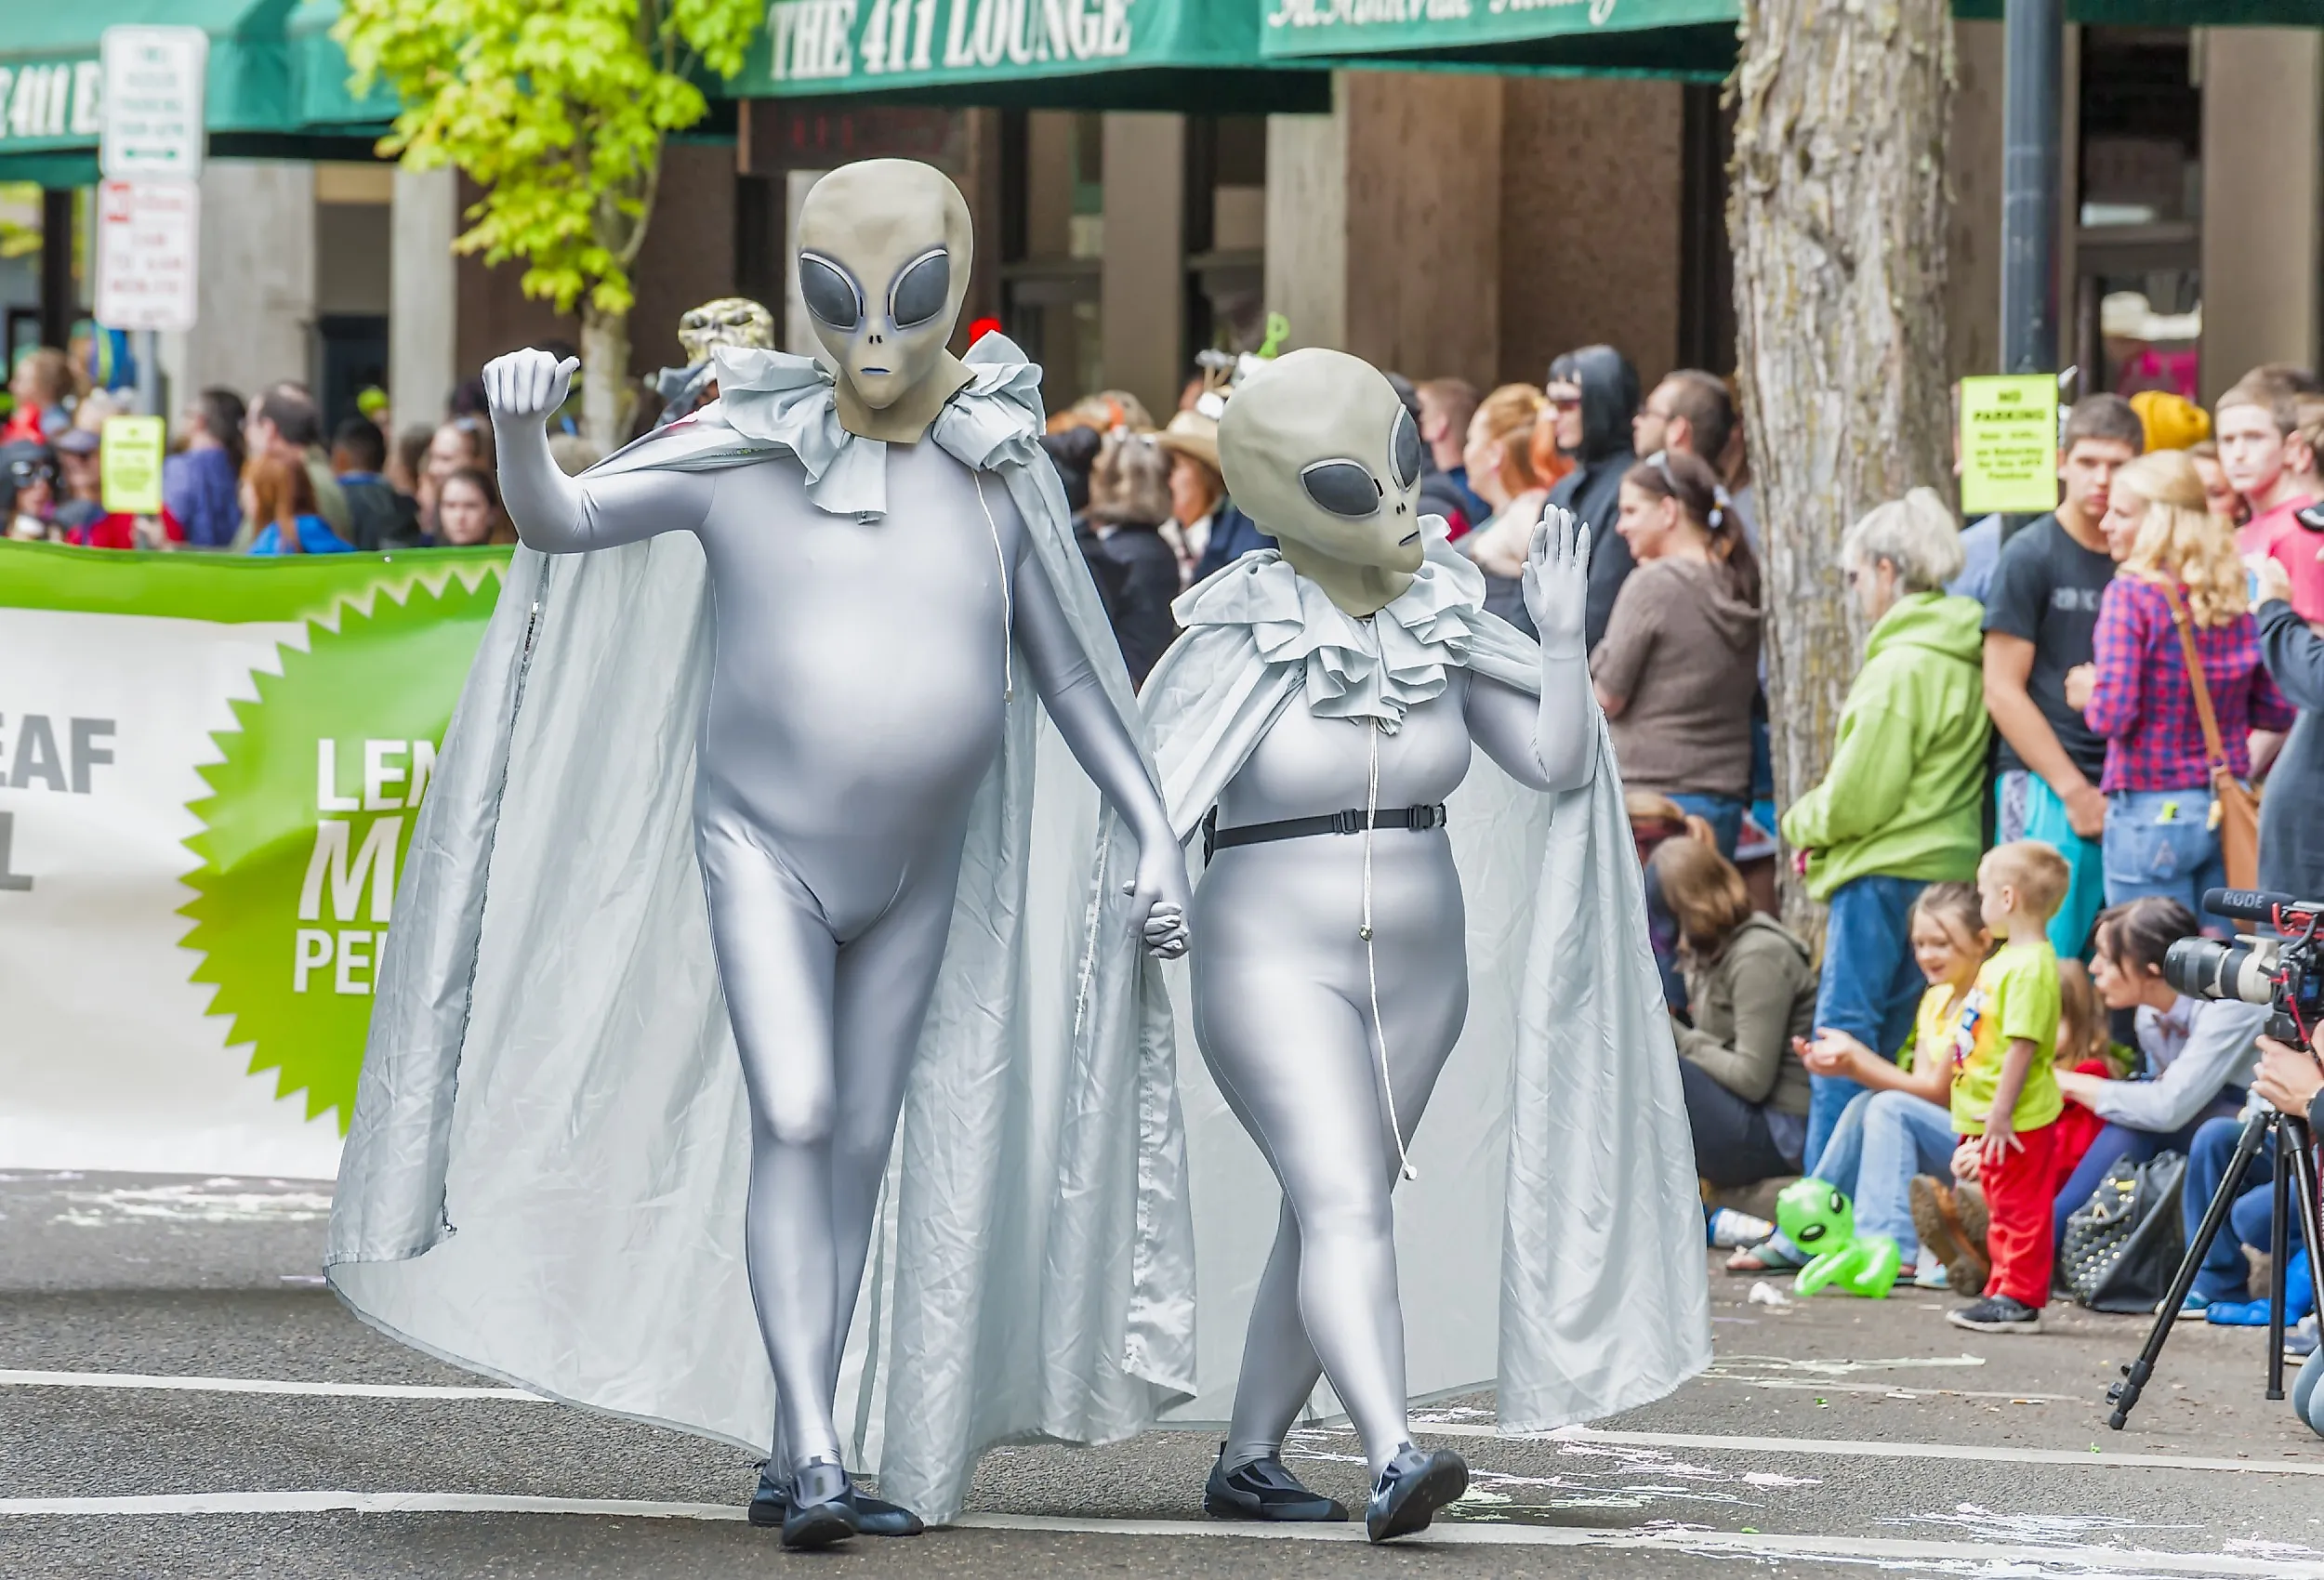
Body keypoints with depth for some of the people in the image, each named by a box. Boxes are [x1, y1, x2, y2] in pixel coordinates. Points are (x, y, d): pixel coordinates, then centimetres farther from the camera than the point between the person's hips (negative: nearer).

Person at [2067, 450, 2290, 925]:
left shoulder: (2132, 595, -12)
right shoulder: (2236, 597, 4)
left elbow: (2113, 713, -18)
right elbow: (2280, 710, 8)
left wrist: (2088, 694, 2)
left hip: (2151, 813, -5)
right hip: (2228, 811, 6)